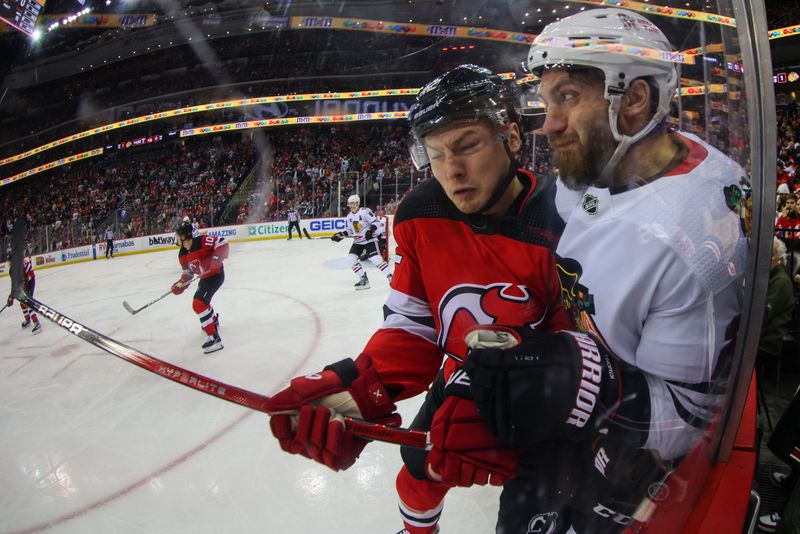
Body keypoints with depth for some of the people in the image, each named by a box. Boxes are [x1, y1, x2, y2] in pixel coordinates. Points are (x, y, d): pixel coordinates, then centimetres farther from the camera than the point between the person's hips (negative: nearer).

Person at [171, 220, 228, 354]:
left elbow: (221, 242, -22)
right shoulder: (182, 255, 1)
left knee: (198, 303, -20)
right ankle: (214, 321, 59)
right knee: (201, 300, 30)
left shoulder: (202, 241, -24)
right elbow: (188, 271, 10)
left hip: (216, 274, -10)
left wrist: (217, 257, -33)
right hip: (205, 277, 10)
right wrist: (181, 284, -5)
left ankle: (214, 337, -22)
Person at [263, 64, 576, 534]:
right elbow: (413, 326, -12)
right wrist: (358, 392, -28)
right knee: (419, 473, 21)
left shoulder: (562, 222, -28)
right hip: (461, 385, 4)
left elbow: (573, 353, -27)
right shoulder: (420, 217, -15)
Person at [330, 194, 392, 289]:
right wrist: (340, 235, 6)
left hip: (369, 239, -7)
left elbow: (376, 222, -15)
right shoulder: (349, 216, 10)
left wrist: (370, 230, -29)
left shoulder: (365, 211, -13)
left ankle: (391, 277, -11)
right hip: (358, 241, 8)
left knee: (376, 259, -20)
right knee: (351, 258, -5)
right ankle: (364, 279, 4)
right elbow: (350, 230, 18)